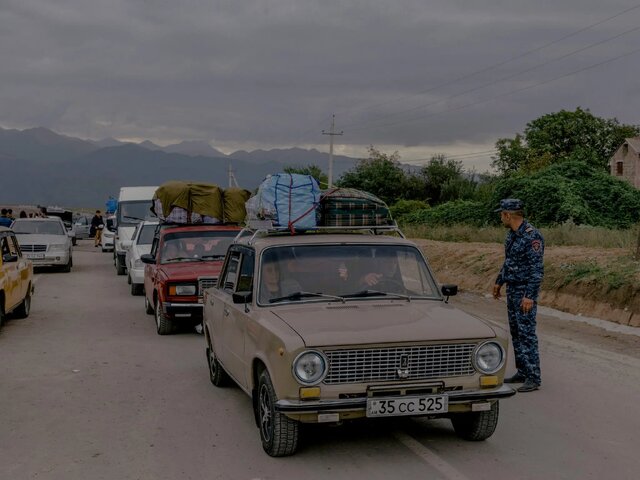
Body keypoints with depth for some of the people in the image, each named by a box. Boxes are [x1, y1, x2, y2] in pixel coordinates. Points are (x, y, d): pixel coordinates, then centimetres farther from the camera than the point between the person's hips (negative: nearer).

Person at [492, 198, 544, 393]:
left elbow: (537, 269, -22)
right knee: (516, 333, 13)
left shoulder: (532, 236, -20)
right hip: (512, 289, 9)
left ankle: (533, 378, -2)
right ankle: (522, 373, 22)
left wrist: (530, 296, -25)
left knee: (527, 333, -7)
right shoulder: (512, 234, 9)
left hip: (525, 292, -9)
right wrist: (499, 281, 27)